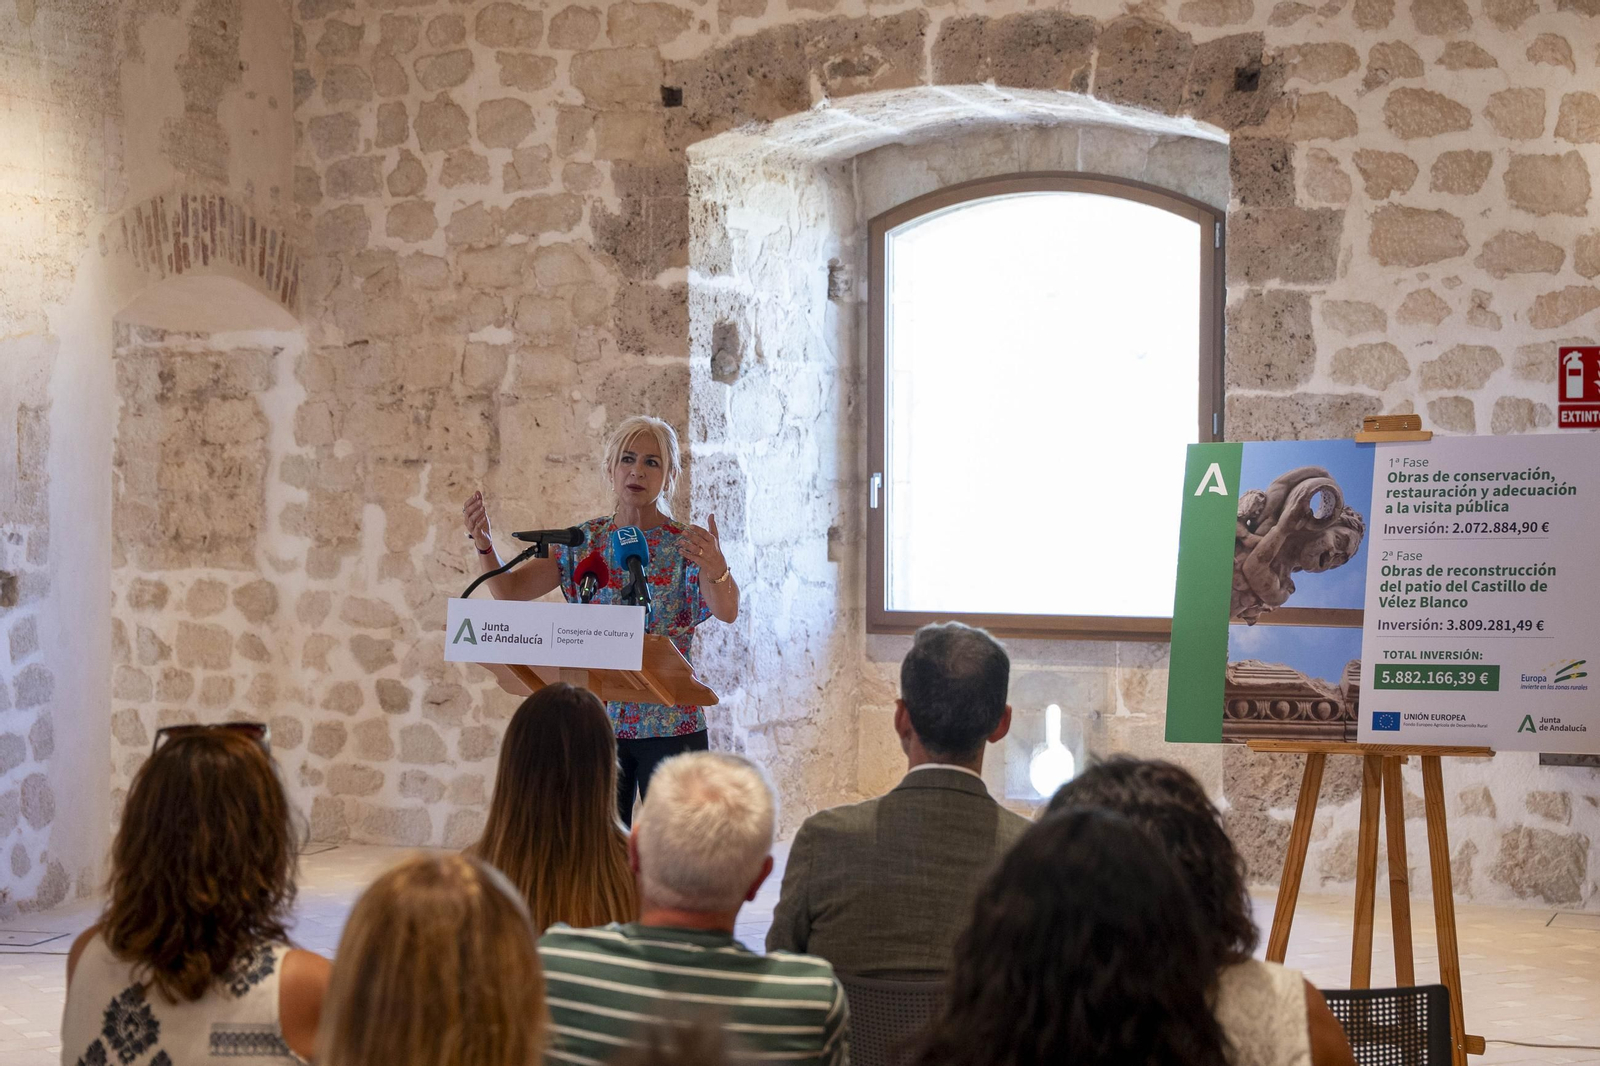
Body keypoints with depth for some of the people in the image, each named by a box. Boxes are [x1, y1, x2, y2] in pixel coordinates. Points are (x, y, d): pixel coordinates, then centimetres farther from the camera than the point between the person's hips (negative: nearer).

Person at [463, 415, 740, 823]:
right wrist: (483, 544, -21)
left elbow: (727, 612, -21)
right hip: (597, 722, 3)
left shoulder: (686, 546, -3)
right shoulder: (584, 541, 7)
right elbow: (509, 590, -1)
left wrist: (716, 569, -43)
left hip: (670, 725, -3)